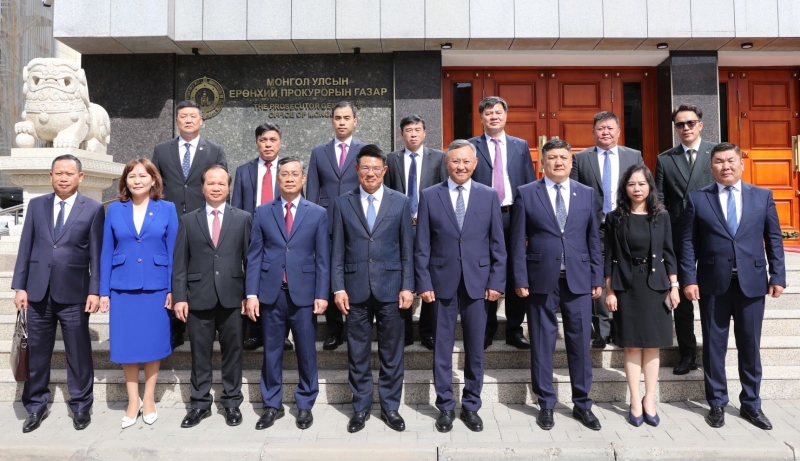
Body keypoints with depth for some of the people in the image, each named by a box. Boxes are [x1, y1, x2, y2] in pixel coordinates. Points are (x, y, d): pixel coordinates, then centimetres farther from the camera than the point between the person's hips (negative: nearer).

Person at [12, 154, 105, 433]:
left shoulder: (93, 209, -1)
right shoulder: (36, 205, 9)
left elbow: (97, 254, -4)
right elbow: (26, 248, 8)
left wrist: (95, 291, -8)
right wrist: (20, 286, 3)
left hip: (74, 293, -3)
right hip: (38, 292, 3)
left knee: (78, 354, 7)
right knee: (37, 353, 12)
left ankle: (81, 406, 22)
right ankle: (36, 407, 28)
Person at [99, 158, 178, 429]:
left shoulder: (167, 209, 0)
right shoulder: (115, 210, 4)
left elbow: (173, 252, -1)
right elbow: (107, 253, 5)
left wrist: (172, 289, -6)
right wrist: (104, 291, 1)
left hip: (156, 288, -1)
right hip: (123, 288, 1)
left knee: (153, 344, 7)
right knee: (127, 346, 6)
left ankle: (149, 399, 23)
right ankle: (133, 400, 21)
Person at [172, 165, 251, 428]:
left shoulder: (243, 218, 5)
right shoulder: (188, 220, 7)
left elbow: (250, 259, 3)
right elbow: (179, 262, 4)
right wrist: (179, 297, -4)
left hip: (232, 297, 0)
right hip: (199, 297, 1)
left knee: (232, 352, 9)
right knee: (200, 354, 9)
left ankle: (232, 402, 23)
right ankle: (200, 404, 23)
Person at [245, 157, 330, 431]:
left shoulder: (318, 214, 3)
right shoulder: (262, 212, 6)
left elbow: (323, 259, 1)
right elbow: (254, 256, 4)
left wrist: (322, 294, -6)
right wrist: (252, 294, -3)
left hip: (303, 294, -1)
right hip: (271, 293, 1)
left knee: (306, 352, 8)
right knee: (271, 351, 10)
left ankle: (305, 405, 24)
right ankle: (272, 405, 25)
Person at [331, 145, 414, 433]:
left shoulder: (400, 202, 3)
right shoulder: (343, 204, 4)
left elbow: (407, 249, 3)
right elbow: (337, 250, 3)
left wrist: (408, 286, -3)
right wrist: (338, 287, -3)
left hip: (390, 287, 0)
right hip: (355, 288, 1)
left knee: (391, 352, 9)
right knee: (358, 353, 10)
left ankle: (390, 407, 25)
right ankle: (361, 407, 25)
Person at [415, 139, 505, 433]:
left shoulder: (489, 196, 4)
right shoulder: (429, 196, 1)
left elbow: (497, 244, 4)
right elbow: (422, 246, 0)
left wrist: (496, 282, -2)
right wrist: (424, 283, -5)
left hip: (477, 282, 1)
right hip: (443, 281, -1)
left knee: (475, 348, 10)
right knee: (442, 347, 8)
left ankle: (471, 406, 26)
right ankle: (445, 407, 23)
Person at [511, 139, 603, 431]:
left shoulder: (587, 194, 8)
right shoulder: (526, 194, 1)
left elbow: (593, 239, 9)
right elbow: (518, 241, -1)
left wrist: (597, 278, 5)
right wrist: (520, 280, -6)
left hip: (579, 280, 2)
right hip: (541, 281, -2)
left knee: (580, 343, 8)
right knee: (542, 344, 7)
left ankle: (582, 404, 24)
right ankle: (546, 405, 21)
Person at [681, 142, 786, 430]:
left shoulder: (763, 196, 7)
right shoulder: (697, 199, 2)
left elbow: (774, 239, 7)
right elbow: (688, 242, -1)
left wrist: (777, 276, -1)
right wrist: (689, 279, -8)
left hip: (752, 282, 1)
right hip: (713, 283, -1)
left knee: (750, 346, 10)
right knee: (714, 346, 7)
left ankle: (751, 404, 25)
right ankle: (717, 404, 20)